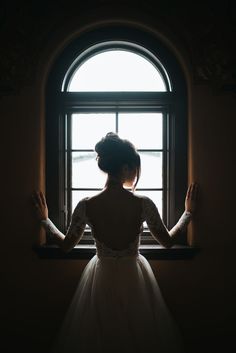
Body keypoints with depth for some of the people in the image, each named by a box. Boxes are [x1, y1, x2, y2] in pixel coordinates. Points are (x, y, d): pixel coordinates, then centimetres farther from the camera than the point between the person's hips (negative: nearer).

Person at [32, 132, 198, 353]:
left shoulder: (86, 206, -16)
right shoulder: (143, 204, -18)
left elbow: (66, 245, -3)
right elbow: (168, 241, -5)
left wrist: (45, 220, 13)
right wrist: (188, 212, 9)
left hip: (101, 281, 1)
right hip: (135, 280, 0)